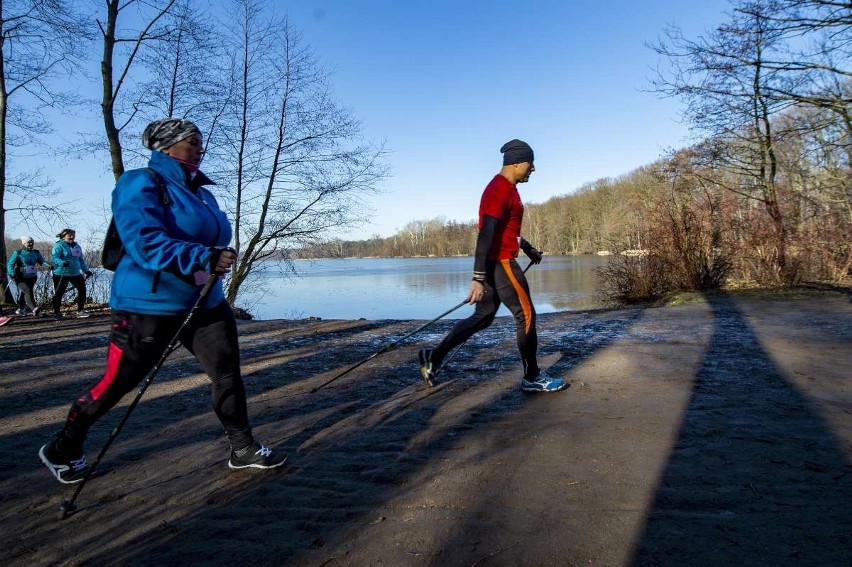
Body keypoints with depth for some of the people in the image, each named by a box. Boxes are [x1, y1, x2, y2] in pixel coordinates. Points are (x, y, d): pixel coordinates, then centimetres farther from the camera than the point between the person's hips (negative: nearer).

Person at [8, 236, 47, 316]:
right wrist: (12, 274, -21)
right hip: (21, 278, -5)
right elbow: (10, 264, -6)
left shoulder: (36, 253, 7)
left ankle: (20, 310, 32)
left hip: (32, 277, 5)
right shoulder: (18, 253, -5)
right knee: (28, 291, -22)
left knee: (24, 293, 17)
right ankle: (34, 308, -36)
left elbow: (42, 261, 6)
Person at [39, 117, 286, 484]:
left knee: (228, 372, 4)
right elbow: (145, 243, -25)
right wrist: (203, 258, -33)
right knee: (117, 383, 6)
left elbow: (219, 236, 13)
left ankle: (243, 449, 17)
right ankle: (63, 449, 33)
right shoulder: (140, 184, -12)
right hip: (149, 304, -7)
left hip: (204, 301, 7)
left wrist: (216, 256, -9)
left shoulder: (201, 193, 13)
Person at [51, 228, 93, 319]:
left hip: (75, 273, 6)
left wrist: (86, 270, 21)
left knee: (82, 289, 2)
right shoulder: (59, 245, -5)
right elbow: (54, 257, -18)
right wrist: (62, 262, -37)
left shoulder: (77, 246, 16)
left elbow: (81, 260, 24)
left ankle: (80, 311, 12)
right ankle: (56, 313, 11)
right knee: (59, 293, 0)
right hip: (61, 274, -6)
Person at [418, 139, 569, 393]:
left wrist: (528, 249, 35)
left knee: (483, 317, 12)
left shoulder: (506, 188, 16)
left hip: (495, 262, 10)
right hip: (500, 262, -10)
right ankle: (532, 378, 12)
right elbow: (485, 234, -25)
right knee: (526, 315, 0)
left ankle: (434, 356, 14)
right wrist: (478, 279, -30)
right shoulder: (501, 189, -17)